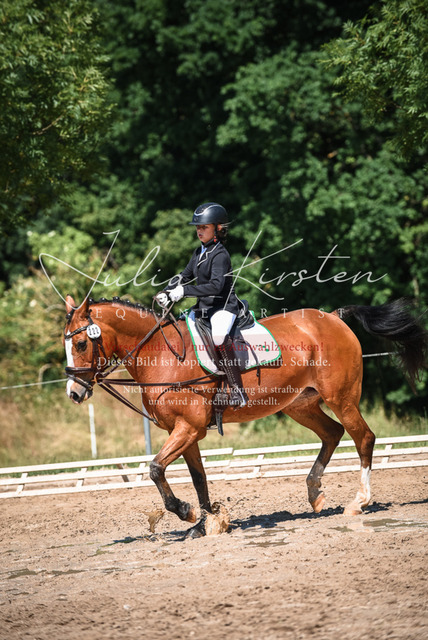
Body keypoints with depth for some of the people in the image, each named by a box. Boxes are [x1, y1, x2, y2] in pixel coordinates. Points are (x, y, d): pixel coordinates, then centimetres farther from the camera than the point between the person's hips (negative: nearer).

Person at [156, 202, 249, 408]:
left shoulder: (220, 255, -14)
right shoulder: (200, 252, 13)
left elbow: (216, 286, -26)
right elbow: (185, 276, 21)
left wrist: (184, 291, -30)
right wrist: (166, 292, 4)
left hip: (223, 306, -10)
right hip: (204, 307, 10)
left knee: (219, 337, -35)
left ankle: (237, 389, -34)